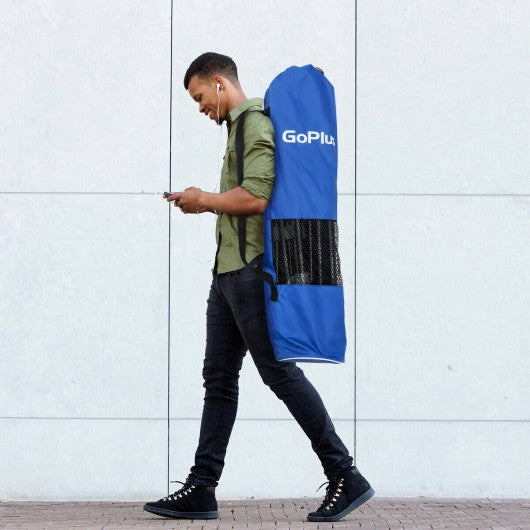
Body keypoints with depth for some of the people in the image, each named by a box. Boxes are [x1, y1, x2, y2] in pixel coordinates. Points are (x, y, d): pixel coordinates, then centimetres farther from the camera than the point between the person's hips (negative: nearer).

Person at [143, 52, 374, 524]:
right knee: (219, 377, 9)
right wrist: (205, 202, 11)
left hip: (251, 268, -10)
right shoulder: (240, 126, 21)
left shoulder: (255, 123, -11)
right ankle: (201, 489, 12)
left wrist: (205, 200, -10)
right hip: (230, 271, 10)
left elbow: (256, 198, -23)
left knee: (280, 371, -8)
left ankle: (345, 477, -3)